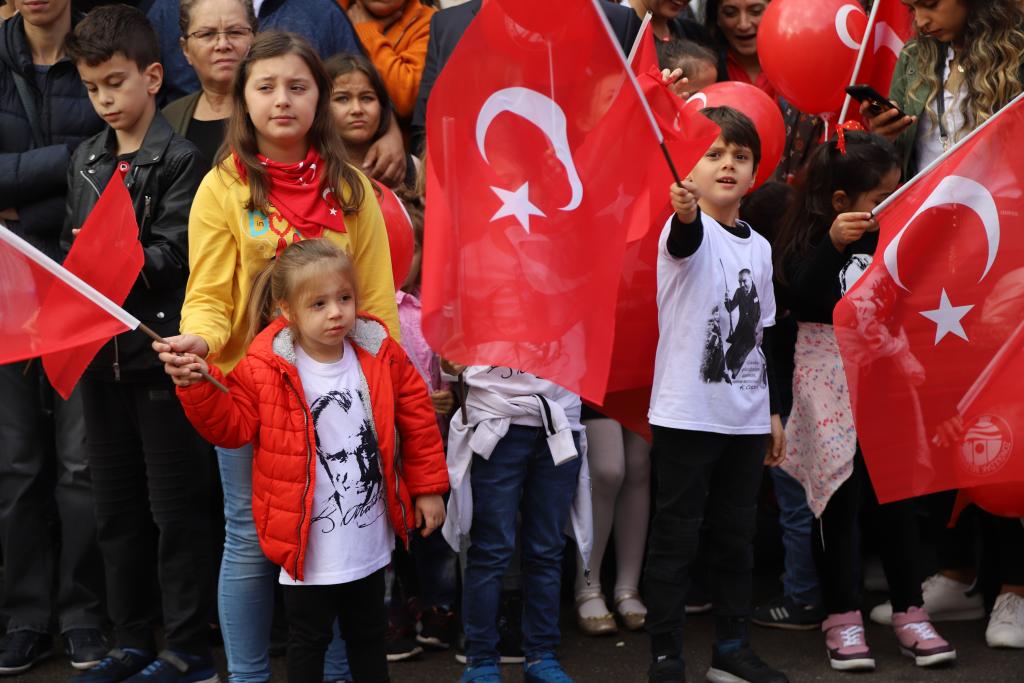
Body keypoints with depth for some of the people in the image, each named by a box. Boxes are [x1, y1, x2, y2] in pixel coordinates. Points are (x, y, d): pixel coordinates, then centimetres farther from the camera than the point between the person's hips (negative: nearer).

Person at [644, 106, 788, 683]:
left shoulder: (759, 247, 11)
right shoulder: (688, 231, -7)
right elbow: (687, 239, -34)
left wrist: (774, 412, 18)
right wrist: (687, 210, -57)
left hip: (746, 417, 6)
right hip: (688, 414, -6)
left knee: (737, 537, 13)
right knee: (675, 538, -1)